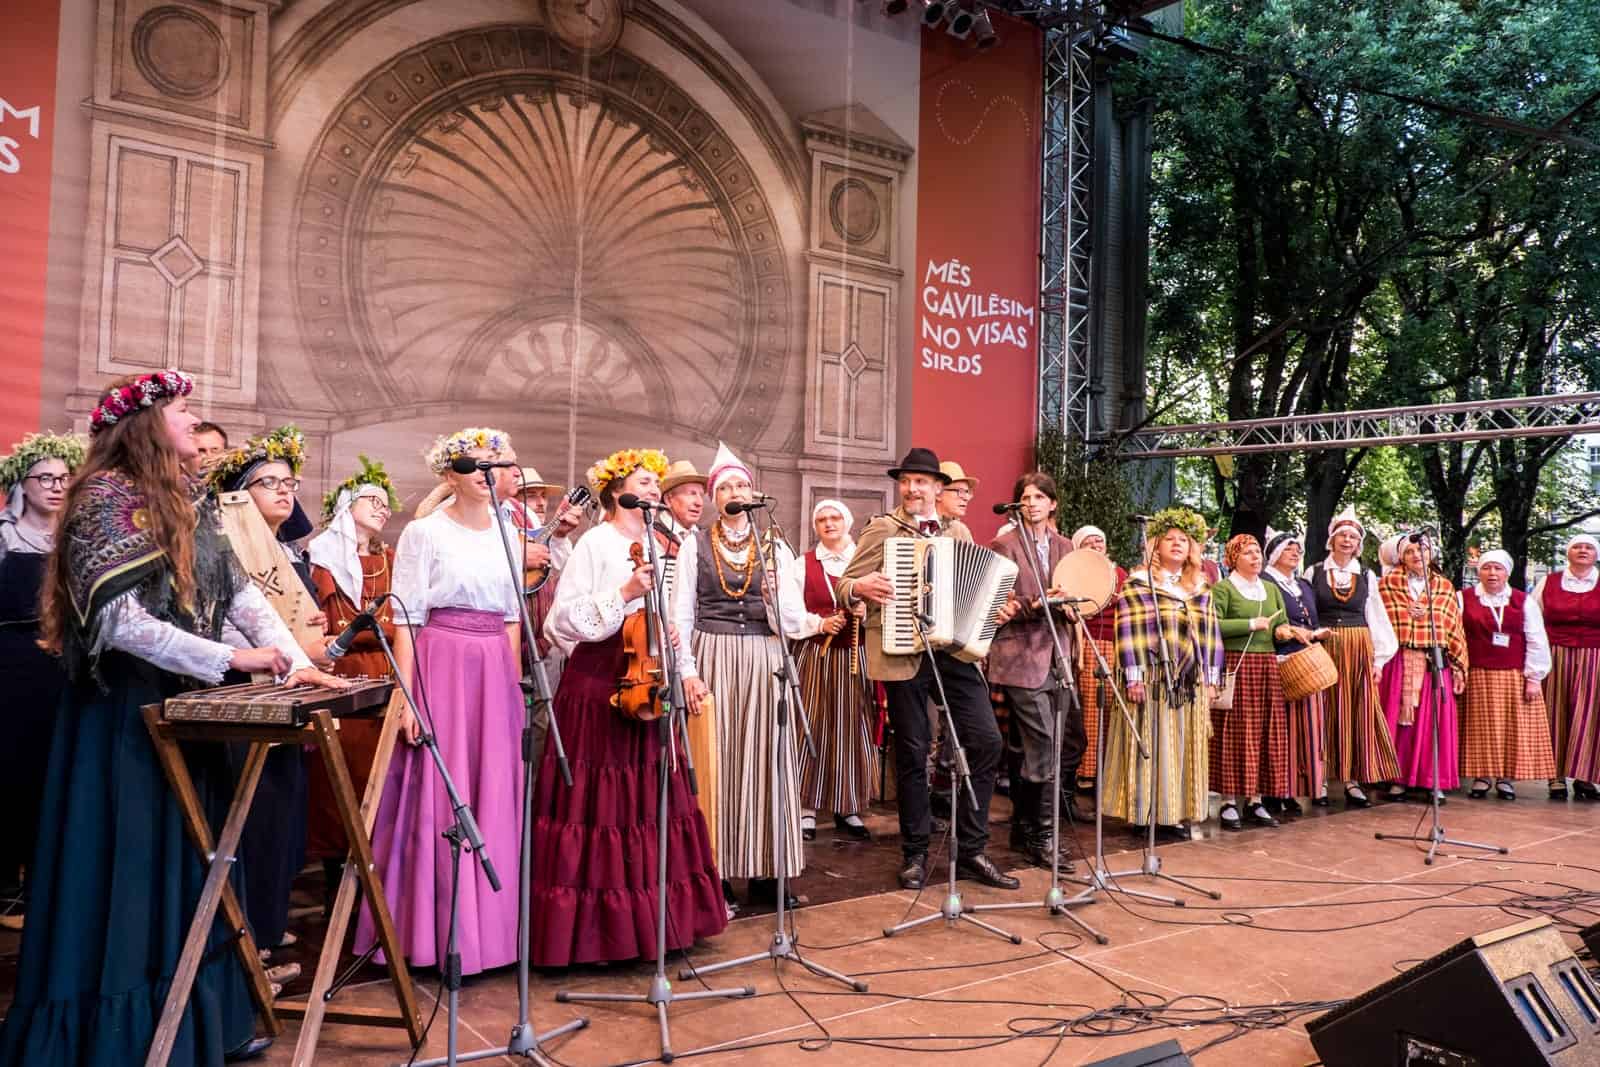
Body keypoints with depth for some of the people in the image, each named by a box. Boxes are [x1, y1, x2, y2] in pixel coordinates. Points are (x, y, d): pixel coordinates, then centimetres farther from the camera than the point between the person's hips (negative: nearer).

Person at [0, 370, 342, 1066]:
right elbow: (119, 621, -22)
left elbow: (240, 592, 8)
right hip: (125, 719, -8)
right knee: (132, 879, 0)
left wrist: (296, 662, -3)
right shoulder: (106, 498, -13)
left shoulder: (186, 501, 11)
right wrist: (232, 659, -23)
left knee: (189, 876, 13)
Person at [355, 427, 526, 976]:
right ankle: (437, 932, 10)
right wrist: (407, 698, -12)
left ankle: (487, 923, 19)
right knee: (439, 800, -1)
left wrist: (513, 684, 12)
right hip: (441, 667, -5)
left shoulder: (505, 533, 12)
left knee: (494, 801, 7)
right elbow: (407, 620, -6)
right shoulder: (423, 532, -2)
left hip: (496, 673, 5)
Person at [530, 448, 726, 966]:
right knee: (601, 800, -3)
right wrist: (625, 594, -21)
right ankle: (593, 925, 8)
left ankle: (648, 918, 20)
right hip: (599, 685, -7)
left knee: (648, 800, 10)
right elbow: (567, 616, -13)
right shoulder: (597, 541, -5)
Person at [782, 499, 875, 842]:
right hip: (814, 657, -1)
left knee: (853, 730, 3)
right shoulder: (802, 565, 6)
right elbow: (791, 614, -2)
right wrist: (820, 624, -16)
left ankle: (848, 808, 13)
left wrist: (868, 612, -16)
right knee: (812, 729, -2)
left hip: (855, 658, 1)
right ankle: (806, 808, 6)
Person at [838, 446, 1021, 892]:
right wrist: (860, 587, -20)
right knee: (912, 753, 4)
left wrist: (998, 609, 2)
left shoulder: (960, 532, 14)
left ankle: (971, 851, 10)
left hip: (955, 650, 3)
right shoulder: (881, 530, 4)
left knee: (986, 740, -4)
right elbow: (845, 585, 2)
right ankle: (915, 855, 19)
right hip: (903, 654, -3)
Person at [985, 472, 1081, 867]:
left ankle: (1027, 822, 25)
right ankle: (1041, 838, 7)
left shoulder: (1063, 546, 14)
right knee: (1045, 750, -7)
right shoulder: (1004, 545, -3)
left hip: (1058, 659, 7)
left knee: (1071, 743, 9)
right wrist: (1034, 606, -22)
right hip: (1021, 659, -7)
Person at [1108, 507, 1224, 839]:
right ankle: (1145, 813, 4)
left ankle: (1175, 813, 14)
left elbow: (1210, 634, 13)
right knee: (1150, 746, -2)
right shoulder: (1138, 583, -3)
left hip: (1191, 684, 5)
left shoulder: (1201, 587, 14)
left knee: (1183, 748, 7)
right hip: (1153, 680, -5)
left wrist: (1211, 679, 7)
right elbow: (1129, 632, -9)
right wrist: (1134, 678, -15)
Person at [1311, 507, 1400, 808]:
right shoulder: (1314, 573, 3)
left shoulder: (1366, 577, 9)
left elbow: (1376, 619, 9)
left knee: (1359, 713, -1)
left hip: (1359, 650, 2)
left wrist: (1378, 659, 3)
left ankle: (1353, 779, 4)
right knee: (1327, 712, 0)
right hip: (1324, 648, -2)